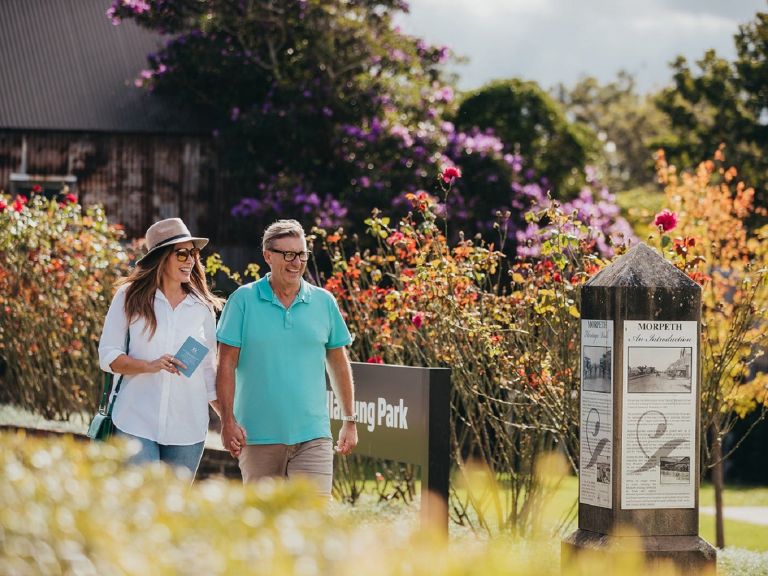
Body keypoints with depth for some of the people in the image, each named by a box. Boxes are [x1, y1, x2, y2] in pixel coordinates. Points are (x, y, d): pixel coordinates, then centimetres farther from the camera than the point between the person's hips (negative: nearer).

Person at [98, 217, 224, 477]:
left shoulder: (202, 308, 9)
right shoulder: (130, 298, 3)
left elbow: (208, 369, 15)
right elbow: (108, 356, 1)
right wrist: (150, 366, -16)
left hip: (187, 429, 2)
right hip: (137, 424, -2)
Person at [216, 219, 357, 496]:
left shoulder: (324, 302, 7)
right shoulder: (243, 300, 0)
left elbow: (339, 364, 14)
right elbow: (227, 364, -1)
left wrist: (349, 421, 13)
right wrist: (228, 421, -8)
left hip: (312, 434, 1)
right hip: (258, 436, -1)